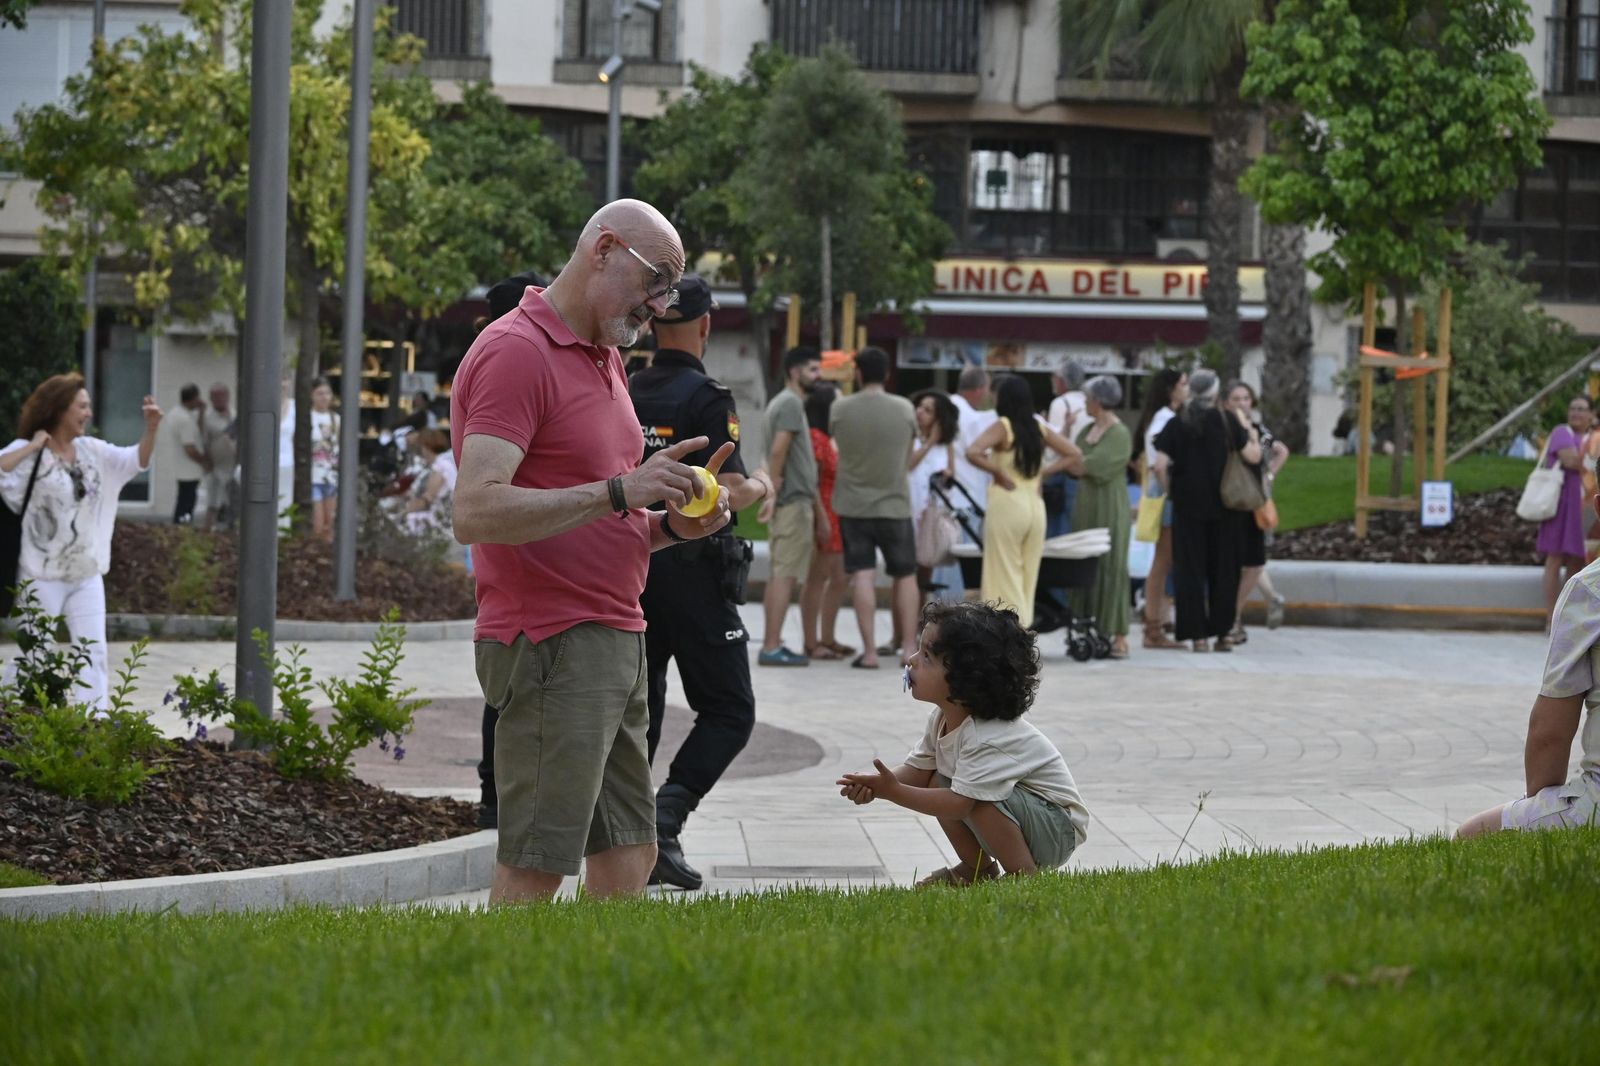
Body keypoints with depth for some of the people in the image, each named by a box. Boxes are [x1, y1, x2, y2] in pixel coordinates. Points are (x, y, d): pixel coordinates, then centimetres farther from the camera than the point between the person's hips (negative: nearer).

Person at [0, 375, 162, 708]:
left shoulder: (92, 450, 6)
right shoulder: (28, 453, -12)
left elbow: (136, 461, 5)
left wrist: (151, 430, -11)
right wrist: (33, 447, -26)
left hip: (87, 574, 6)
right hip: (43, 575, -6)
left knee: (94, 652, 3)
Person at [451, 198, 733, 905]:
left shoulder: (605, 360, 20)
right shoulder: (515, 352, -11)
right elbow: (476, 513, -22)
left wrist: (669, 524, 7)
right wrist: (619, 491, -24)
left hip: (615, 639, 10)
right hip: (552, 649, -10)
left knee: (629, 858, 9)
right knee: (534, 870, -9)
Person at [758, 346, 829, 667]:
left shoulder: (786, 403, 21)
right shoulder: (791, 403, -10)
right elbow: (778, 451, -20)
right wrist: (773, 494, -21)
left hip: (788, 500, 10)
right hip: (794, 501, -10)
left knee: (779, 574, 11)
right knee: (785, 574, -11)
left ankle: (772, 644, 14)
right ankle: (772, 646, -14)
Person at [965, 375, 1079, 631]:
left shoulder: (1002, 427, -8)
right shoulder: (1039, 428, 8)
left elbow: (973, 453, -22)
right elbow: (1074, 454, 14)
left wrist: (998, 473, -10)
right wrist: (1043, 473, 9)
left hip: (1007, 503, -6)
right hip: (1035, 505, 6)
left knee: (1005, 576, -1)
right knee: (1028, 576, 10)